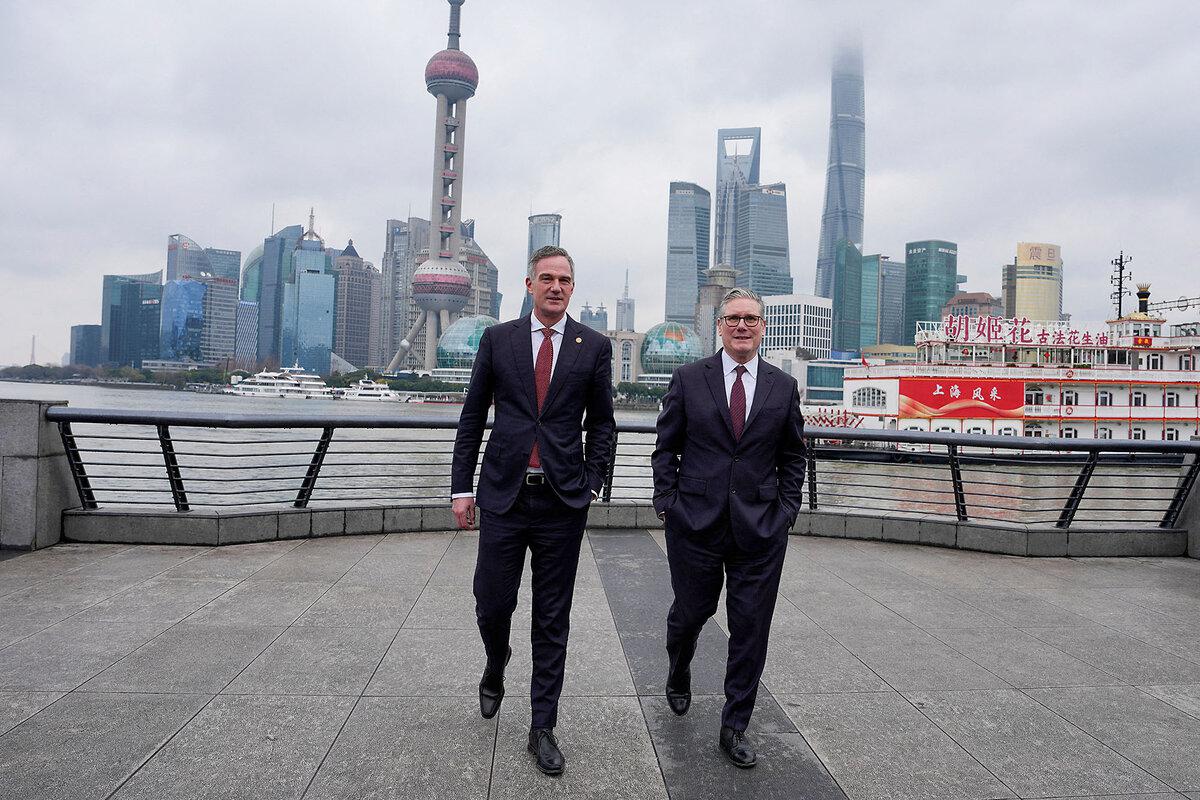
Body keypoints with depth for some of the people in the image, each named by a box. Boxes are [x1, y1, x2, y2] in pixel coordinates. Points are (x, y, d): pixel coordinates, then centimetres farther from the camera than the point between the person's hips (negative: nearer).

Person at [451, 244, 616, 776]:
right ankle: (496, 669, 42)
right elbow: (472, 417, 6)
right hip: (503, 496, 1)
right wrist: (461, 487, 2)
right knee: (491, 604, 7)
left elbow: (601, 421, 9)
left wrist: (592, 482, 0)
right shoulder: (497, 339, 4)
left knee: (553, 621, 7)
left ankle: (542, 727, 22)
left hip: (563, 500, 0)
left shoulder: (594, 347, 3)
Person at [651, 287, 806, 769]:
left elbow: (792, 457, 11)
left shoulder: (783, 387, 5)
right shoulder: (689, 379, 0)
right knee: (689, 613, 13)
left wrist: (787, 510, 3)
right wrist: (667, 504, -2)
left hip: (761, 530, 1)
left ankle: (734, 728, 23)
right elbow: (666, 448, 3)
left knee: (751, 630, 6)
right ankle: (678, 676, 47)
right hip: (695, 524, -1)